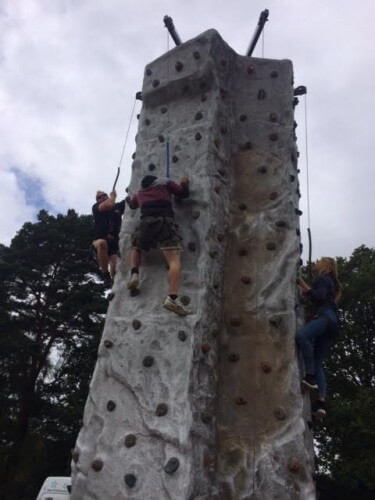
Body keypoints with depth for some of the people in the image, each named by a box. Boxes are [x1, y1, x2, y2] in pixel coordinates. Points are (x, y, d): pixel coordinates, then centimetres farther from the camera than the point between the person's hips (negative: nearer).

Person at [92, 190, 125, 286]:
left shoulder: (117, 207, 22)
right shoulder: (96, 207, 9)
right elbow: (108, 205, -10)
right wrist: (113, 196, 7)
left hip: (115, 241, 3)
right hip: (100, 239, -3)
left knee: (115, 263, -22)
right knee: (102, 243, -39)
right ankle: (106, 276, -31)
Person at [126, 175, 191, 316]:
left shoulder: (139, 193, 33)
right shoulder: (166, 184, 24)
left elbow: (132, 205, 50)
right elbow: (183, 193, 24)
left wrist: (129, 198, 72)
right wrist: (184, 183, 45)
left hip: (146, 223, 3)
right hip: (165, 222, -3)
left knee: (135, 248, 33)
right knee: (175, 261, -16)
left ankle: (134, 274, 6)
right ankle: (172, 297, -37)